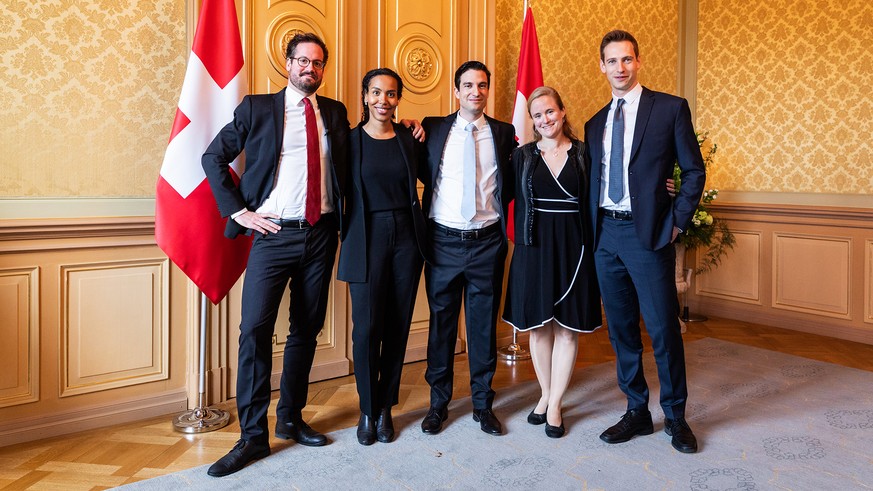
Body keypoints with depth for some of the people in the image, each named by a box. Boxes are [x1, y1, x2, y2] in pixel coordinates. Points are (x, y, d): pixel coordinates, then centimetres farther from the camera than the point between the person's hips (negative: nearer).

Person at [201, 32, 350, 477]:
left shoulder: (335, 112, 12)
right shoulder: (257, 108, 3)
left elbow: (347, 163, 23)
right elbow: (214, 158, 4)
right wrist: (239, 211, -4)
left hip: (321, 235, 3)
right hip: (274, 235, -3)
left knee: (307, 329, 10)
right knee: (255, 329, -9)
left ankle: (291, 419, 26)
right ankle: (253, 436, 4)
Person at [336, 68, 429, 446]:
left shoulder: (409, 138, 8)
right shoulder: (350, 140, 1)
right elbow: (342, 192, 0)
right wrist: (344, 238, -7)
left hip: (406, 237, 3)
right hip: (367, 239, -2)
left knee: (398, 326, 7)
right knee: (367, 327, -3)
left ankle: (385, 408, 23)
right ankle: (368, 411, 17)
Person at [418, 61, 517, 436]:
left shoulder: (504, 133, 6)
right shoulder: (433, 129, 3)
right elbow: (423, 173, 13)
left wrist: (497, 207, 1)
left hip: (487, 242, 1)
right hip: (444, 241, 0)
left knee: (484, 324, 9)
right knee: (441, 322, 9)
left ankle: (483, 404, 25)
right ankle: (438, 403, 25)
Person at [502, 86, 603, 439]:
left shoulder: (584, 154, 2)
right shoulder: (522, 156, 5)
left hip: (573, 247, -1)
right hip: (534, 247, 1)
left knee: (567, 326, 4)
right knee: (539, 325, 9)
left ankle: (555, 405, 17)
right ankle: (546, 394, 28)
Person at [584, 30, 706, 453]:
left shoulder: (670, 108, 0)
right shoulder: (595, 124, 14)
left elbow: (694, 170, 1)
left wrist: (677, 221, -6)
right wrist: (592, 228, 6)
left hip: (648, 233, -5)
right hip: (605, 235, 5)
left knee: (663, 329, 0)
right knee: (621, 329, 11)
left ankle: (675, 416, 20)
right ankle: (637, 412, 25)